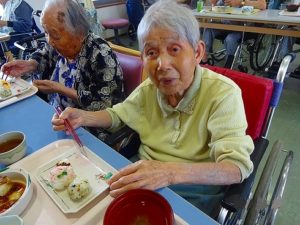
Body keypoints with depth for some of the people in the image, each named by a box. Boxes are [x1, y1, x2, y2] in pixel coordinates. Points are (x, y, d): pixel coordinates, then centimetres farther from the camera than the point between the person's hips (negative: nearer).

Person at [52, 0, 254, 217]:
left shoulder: (223, 93, -20)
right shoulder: (148, 89, -3)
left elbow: (237, 167, -26)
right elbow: (118, 114, 14)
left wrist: (171, 172, -42)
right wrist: (82, 117, -5)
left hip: (195, 191, -3)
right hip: (143, 178, 4)